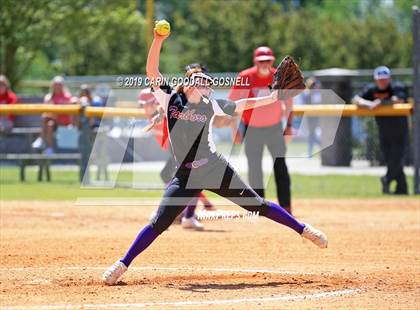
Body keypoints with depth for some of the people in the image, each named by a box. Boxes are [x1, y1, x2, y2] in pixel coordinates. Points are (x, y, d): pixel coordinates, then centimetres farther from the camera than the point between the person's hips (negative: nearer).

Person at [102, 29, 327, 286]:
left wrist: (273, 97, 3)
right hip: (186, 176, -1)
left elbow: (242, 105, 13)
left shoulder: (211, 105, 4)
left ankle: (303, 229, 16)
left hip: (216, 169, 1)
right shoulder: (171, 99, 1)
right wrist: (158, 40, -20)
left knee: (258, 205, 3)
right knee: (159, 224, -9)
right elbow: (152, 71, -9)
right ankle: (122, 265, -1)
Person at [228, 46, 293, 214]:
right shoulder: (245, 78, -14)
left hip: (275, 127, 1)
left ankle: (286, 207, -7)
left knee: (280, 166, -7)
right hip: (252, 129, -1)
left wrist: (289, 125, 3)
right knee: (254, 168, 3)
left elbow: (288, 101, 7)